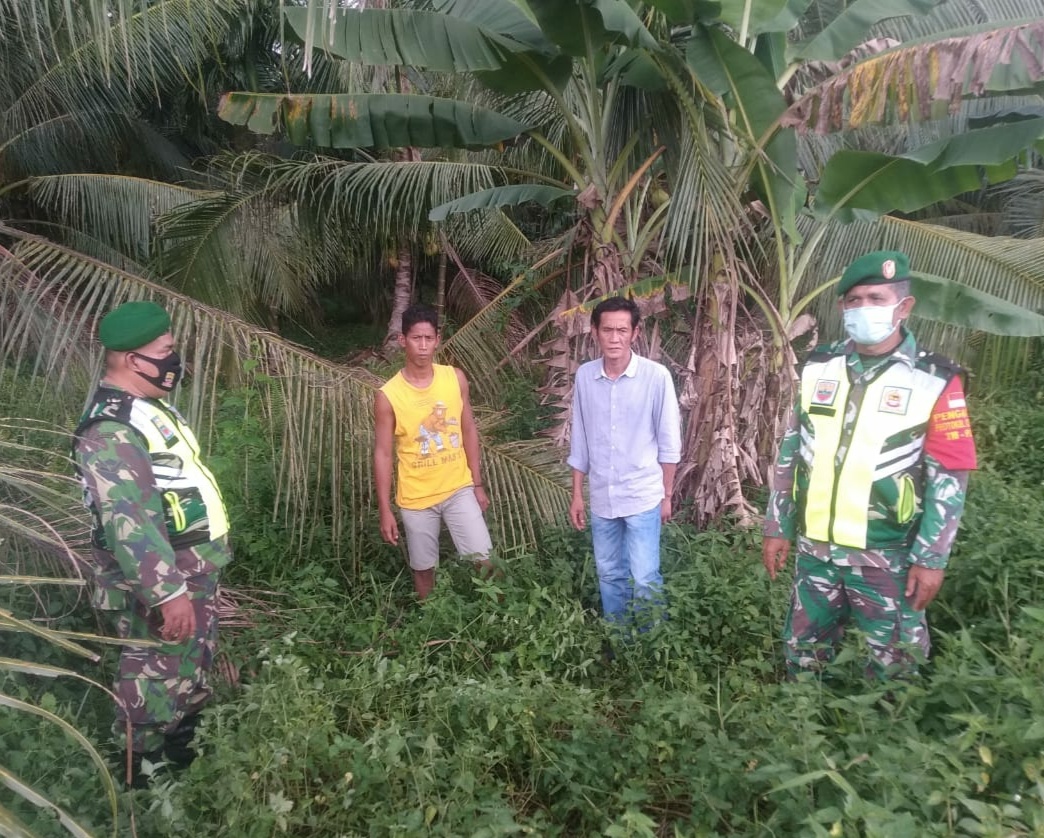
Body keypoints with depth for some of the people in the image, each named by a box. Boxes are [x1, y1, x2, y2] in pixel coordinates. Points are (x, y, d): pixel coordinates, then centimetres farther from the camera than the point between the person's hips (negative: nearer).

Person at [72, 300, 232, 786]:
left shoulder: (149, 407, 8)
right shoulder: (111, 430, -26)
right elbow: (128, 524, -30)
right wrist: (169, 592, -29)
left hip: (194, 568, 10)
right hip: (159, 582, -10)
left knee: (194, 666, 24)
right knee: (157, 679, 7)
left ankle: (184, 746, 44)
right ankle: (142, 772, 27)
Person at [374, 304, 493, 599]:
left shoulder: (455, 378, -7)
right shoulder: (388, 395, -14)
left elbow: (469, 430, 3)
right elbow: (382, 454, -9)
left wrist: (478, 483, 4)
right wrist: (385, 510, -9)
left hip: (459, 488, 2)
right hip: (416, 498, -1)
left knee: (484, 559, 2)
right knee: (424, 568, 14)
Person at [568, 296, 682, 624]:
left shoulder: (656, 376, -11)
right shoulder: (584, 376, -1)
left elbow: (669, 441, -4)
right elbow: (579, 441, 6)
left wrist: (667, 495, -1)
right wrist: (577, 494, 8)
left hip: (644, 496, -4)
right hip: (601, 498, 4)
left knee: (645, 579, -2)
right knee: (609, 576, 16)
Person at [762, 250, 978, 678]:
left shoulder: (935, 381, -8)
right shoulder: (818, 369, 3)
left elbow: (949, 479, -8)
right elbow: (790, 453, 8)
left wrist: (931, 559, -10)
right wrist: (777, 527, 7)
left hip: (887, 557, -3)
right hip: (814, 548, 4)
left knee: (892, 668, 12)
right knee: (803, 658, 17)